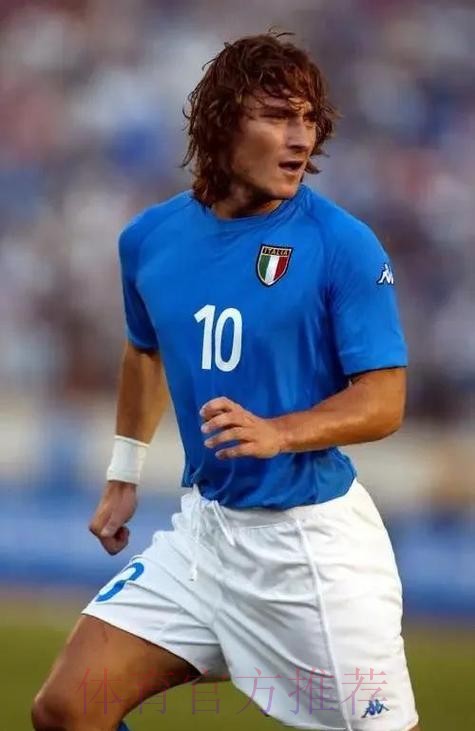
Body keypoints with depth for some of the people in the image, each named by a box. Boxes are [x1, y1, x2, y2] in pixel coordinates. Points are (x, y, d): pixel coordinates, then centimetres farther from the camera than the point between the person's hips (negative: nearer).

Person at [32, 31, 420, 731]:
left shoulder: (344, 245, -12)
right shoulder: (150, 238, 3)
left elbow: (384, 402, -14)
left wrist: (277, 433, -29)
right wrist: (123, 476, 25)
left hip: (314, 535, -5)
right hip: (204, 528, 5)